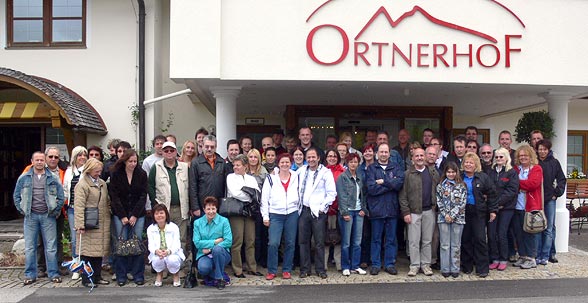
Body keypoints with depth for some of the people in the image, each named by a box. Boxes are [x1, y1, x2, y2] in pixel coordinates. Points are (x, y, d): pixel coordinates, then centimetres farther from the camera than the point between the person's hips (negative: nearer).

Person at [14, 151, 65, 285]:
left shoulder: (53, 178, 3)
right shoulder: (24, 178, 6)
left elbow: (61, 197, 4)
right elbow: (16, 196, 11)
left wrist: (55, 211, 0)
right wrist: (22, 210, 3)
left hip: (48, 216, -1)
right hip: (30, 216, 1)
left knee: (51, 247, 2)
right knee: (29, 247, 5)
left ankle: (54, 274, 10)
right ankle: (30, 275, 15)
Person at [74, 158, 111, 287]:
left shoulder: (102, 183, 15)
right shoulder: (82, 185, -8)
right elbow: (79, 206, -15)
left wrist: (109, 215, 16)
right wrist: (80, 225, -20)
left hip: (102, 224, 7)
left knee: (100, 249, 11)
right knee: (87, 251, -2)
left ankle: (97, 276, 21)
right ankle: (86, 279, 8)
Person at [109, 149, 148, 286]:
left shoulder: (142, 174, 2)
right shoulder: (116, 174, 0)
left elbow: (143, 196, 0)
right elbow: (114, 196, -2)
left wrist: (135, 215, -7)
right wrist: (123, 216, -8)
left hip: (138, 214, 1)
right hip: (120, 214, 0)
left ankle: (138, 275, 7)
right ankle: (121, 276, 9)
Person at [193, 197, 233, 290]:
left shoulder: (224, 221, -1)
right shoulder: (197, 223, 5)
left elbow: (229, 242, -9)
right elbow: (197, 243, -4)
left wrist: (210, 249, -13)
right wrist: (215, 241, -11)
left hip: (221, 254, 0)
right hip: (204, 255, 0)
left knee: (217, 249, -35)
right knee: (203, 268, -33)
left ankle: (219, 278, -14)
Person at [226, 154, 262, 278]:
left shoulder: (252, 179, 18)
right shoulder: (231, 177, 7)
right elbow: (235, 193, -9)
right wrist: (251, 197, -3)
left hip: (249, 211, 4)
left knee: (251, 241, 5)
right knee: (237, 241, -5)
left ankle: (252, 268, 14)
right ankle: (237, 270, 2)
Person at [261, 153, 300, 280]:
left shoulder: (297, 178, 9)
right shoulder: (271, 178, 4)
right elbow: (264, 198, 4)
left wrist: (299, 213, 6)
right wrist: (265, 216, -1)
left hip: (292, 214, 2)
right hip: (275, 215, -2)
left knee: (290, 243, 5)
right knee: (273, 243, -9)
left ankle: (287, 270, 18)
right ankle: (271, 271, 5)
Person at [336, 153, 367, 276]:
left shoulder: (359, 178, 14)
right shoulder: (342, 177, -4)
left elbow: (363, 195, 18)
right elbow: (341, 196, -8)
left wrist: (363, 209, 5)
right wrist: (344, 212, -13)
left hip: (358, 212, 5)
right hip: (347, 212, -5)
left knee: (357, 242, 7)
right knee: (346, 242, 0)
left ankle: (355, 266, 16)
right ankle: (345, 267, 10)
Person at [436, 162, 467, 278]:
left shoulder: (461, 186, 3)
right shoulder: (440, 186, 6)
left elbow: (462, 203, -4)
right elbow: (439, 202, 2)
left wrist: (452, 215, -11)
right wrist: (445, 215, -9)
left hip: (457, 218, -1)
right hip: (443, 218, 1)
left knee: (456, 245, 5)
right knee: (445, 245, 3)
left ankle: (455, 269, 13)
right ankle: (445, 269, 10)